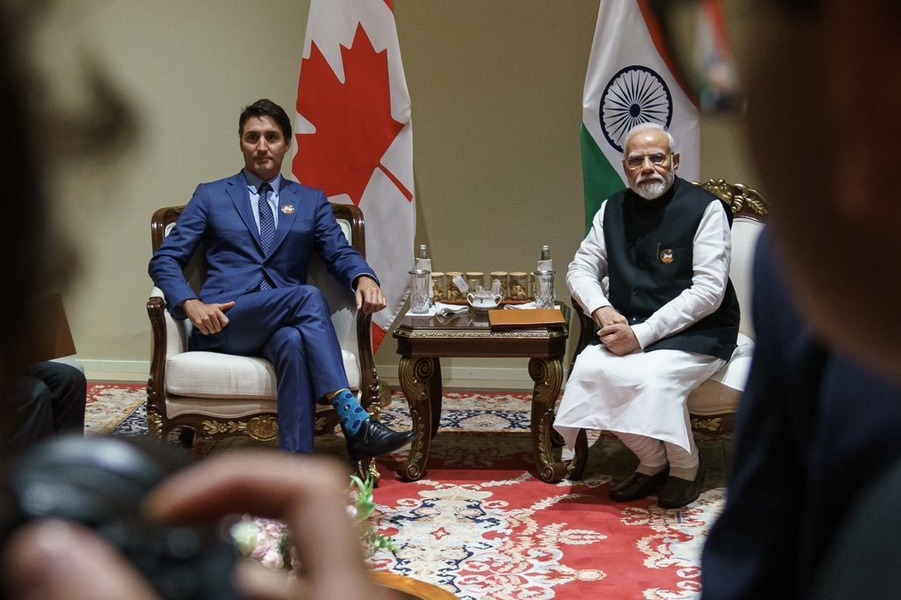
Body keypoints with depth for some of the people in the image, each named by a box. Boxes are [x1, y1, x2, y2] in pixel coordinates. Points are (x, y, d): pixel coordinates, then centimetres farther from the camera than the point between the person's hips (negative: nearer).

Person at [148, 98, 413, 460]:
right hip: (222, 321, -1)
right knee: (308, 296, -32)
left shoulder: (312, 201, 20)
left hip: (283, 324, 2)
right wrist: (190, 304, -12)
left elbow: (340, 253, 7)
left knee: (293, 342, -39)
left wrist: (364, 278, -19)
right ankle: (353, 420, -42)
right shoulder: (210, 196, 15)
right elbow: (164, 260, 9)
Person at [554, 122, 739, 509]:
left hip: (697, 333, -5)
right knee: (590, 368, -25)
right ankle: (652, 463, -3)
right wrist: (602, 310, -11)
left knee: (651, 376, -34)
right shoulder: (614, 210, 9)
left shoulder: (705, 209, -8)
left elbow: (709, 291, -15)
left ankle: (686, 467, -3)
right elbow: (581, 269, 12)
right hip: (630, 330, 5)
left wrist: (641, 334, -21)